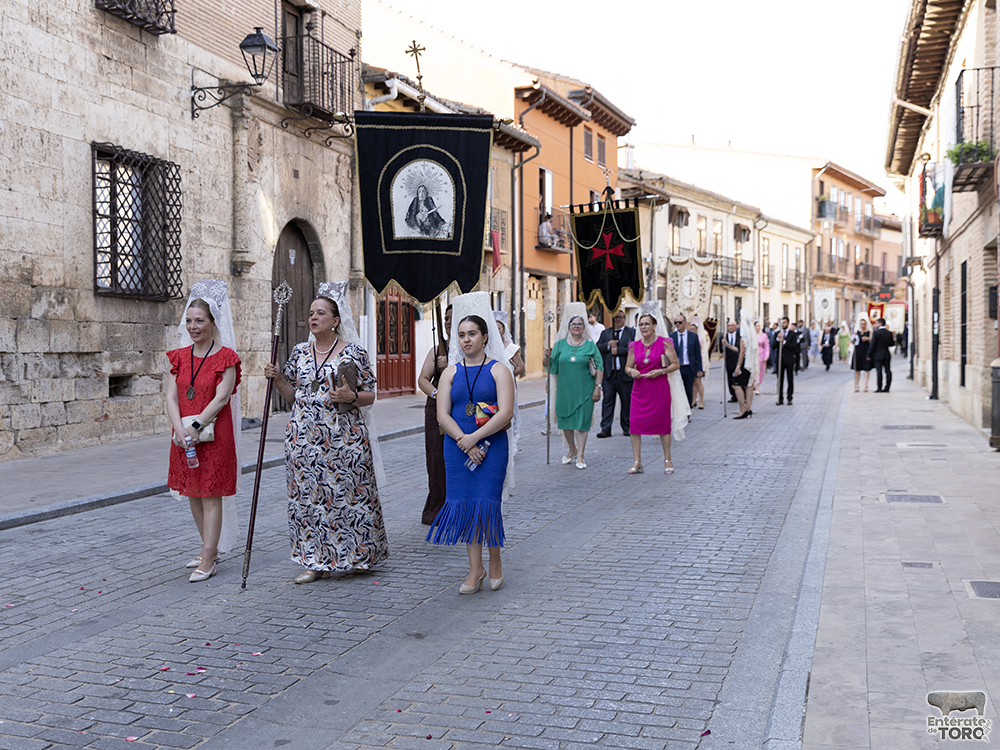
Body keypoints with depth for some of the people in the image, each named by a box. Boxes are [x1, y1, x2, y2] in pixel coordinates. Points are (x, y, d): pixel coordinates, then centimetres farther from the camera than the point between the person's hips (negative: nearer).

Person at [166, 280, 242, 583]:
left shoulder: (226, 357, -6)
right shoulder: (179, 357, 9)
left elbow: (221, 398, -14)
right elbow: (171, 397, 2)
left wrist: (196, 426, -21)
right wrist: (180, 429, -13)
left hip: (214, 435, -6)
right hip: (184, 436, 6)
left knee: (211, 496, -4)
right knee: (193, 494, 13)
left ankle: (208, 560, -1)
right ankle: (211, 548, 27)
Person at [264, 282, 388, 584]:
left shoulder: (353, 352, -2)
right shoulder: (300, 352, 11)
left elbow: (370, 396, 0)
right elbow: (293, 396, 15)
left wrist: (351, 397, -20)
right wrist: (277, 378, -2)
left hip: (344, 437, -4)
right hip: (305, 437, 4)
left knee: (346, 493, 1)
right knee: (308, 496, 4)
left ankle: (356, 554, 18)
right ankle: (315, 561, 12)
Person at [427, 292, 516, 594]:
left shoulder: (498, 370, 0)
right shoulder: (451, 372, 10)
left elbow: (505, 413, -10)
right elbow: (442, 414, 1)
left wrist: (475, 438, -15)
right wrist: (463, 441, -13)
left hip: (491, 446, -3)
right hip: (458, 447, 3)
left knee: (486, 503, -6)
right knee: (464, 505, 3)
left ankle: (495, 561, 16)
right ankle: (475, 569, 14)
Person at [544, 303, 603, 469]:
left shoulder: (590, 345, 0)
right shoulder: (560, 344, 6)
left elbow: (599, 367, -2)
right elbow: (550, 365, 7)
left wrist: (598, 387, -8)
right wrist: (547, 357, -14)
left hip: (584, 390, -2)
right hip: (565, 388, 2)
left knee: (582, 421, -1)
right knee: (565, 419, 10)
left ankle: (580, 456, 7)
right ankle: (571, 449, 31)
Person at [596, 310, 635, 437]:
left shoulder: (632, 332, 4)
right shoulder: (605, 333, 15)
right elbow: (597, 348, 5)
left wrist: (618, 350, -12)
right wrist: (608, 345, -11)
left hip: (625, 373, -2)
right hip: (608, 373, 2)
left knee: (627, 402, 7)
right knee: (607, 401, -2)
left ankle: (627, 428, 18)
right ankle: (605, 429, -1)